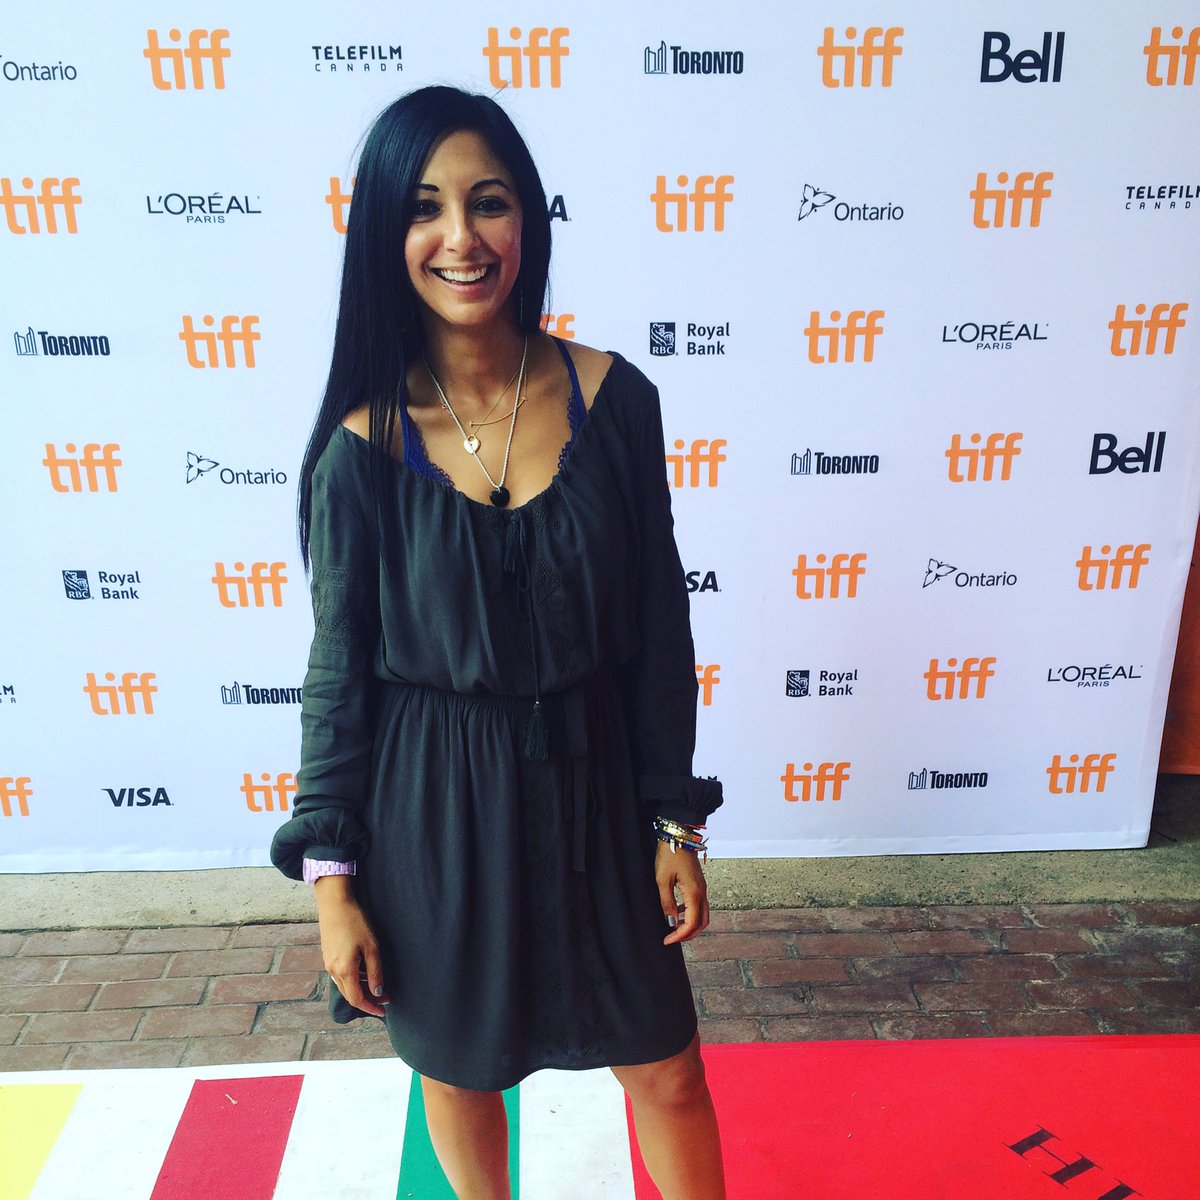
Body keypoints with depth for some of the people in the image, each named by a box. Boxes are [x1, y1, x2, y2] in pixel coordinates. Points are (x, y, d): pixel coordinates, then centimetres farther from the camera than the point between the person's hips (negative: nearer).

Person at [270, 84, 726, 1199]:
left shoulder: (609, 396, -9)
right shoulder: (363, 439, -12)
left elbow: (659, 628, -3)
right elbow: (338, 668, -5)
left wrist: (675, 820, 0)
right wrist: (332, 876, -3)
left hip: (592, 785, 1)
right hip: (432, 808, 0)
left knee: (665, 1068, 16)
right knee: (459, 1066, 23)